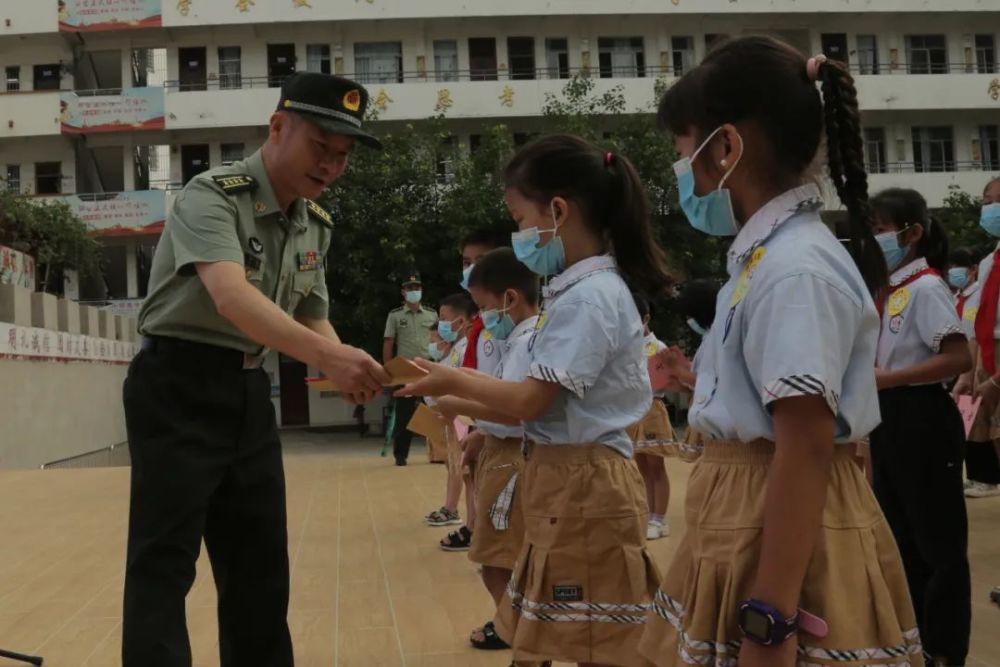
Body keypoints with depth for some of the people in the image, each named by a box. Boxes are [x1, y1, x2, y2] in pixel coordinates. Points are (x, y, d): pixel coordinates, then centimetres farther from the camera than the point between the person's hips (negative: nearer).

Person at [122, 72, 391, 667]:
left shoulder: (316, 226, 7)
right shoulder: (211, 196, -17)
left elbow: (313, 321, 12)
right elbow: (231, 297, -33)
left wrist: (347, 367, -10)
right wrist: (324, 356, -47)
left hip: (249, 389, 7)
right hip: (179, 387, -7)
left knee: (261, 560, 13)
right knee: (164, 560, -7)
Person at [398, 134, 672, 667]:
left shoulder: (588, 296, -17)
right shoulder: (582, 289, 13)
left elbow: (532, 401, -18)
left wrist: (453, 382, -4)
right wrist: (458, 400, 12)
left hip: (583, 485, -10)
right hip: (567, 480, 10)